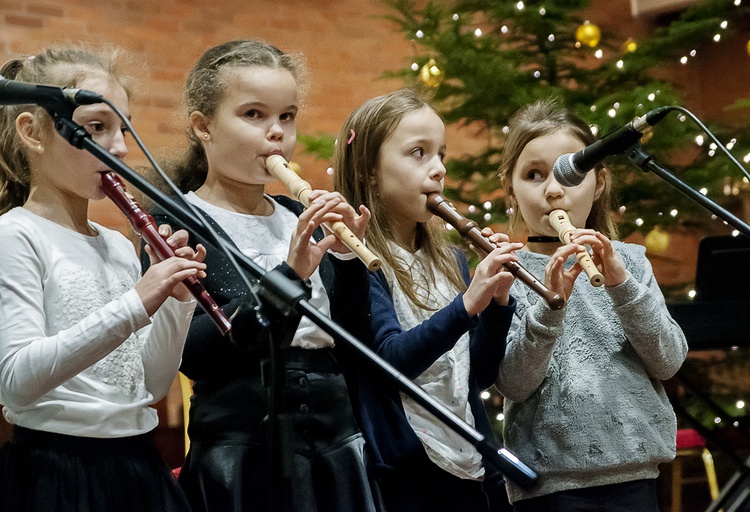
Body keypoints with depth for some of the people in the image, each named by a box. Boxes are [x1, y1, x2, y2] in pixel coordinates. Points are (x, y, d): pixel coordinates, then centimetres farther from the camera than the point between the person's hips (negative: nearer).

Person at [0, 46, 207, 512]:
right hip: (55, 474, -6)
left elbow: (152, 385, 11)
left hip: (139, 468, 6)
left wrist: (176, 299, -4)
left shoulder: (120, 247, 10)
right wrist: (135, 305, -27)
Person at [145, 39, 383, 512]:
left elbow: (352, 347, 6)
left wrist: (347, 257, -8)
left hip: (336, 449, 5)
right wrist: (288, 275, -23)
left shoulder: (300, 218, 10)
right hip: (241, 453, -5)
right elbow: (193, 353, -17)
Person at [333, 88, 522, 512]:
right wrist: (467, 304, -29)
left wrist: (498, 302, -8)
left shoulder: (450, 260, 10)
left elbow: (481, 374, 7)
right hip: (402, 473, -6)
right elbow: (393, 358, -19)